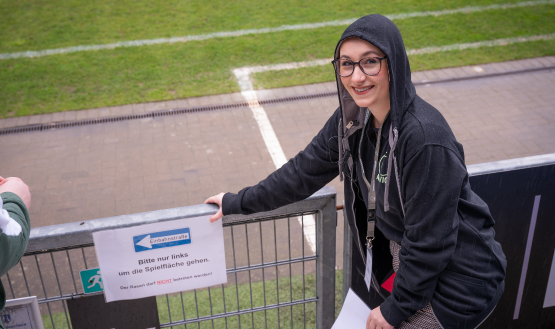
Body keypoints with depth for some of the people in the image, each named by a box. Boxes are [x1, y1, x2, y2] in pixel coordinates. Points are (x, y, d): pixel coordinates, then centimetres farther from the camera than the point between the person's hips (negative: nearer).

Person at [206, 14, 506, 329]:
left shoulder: (425, 137, -30)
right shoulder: (353, 120, -7)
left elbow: (429, 240, -24)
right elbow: (305, 170, 4)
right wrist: (238, 202, 9)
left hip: (457, 281, -6)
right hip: (407, 261, 7)